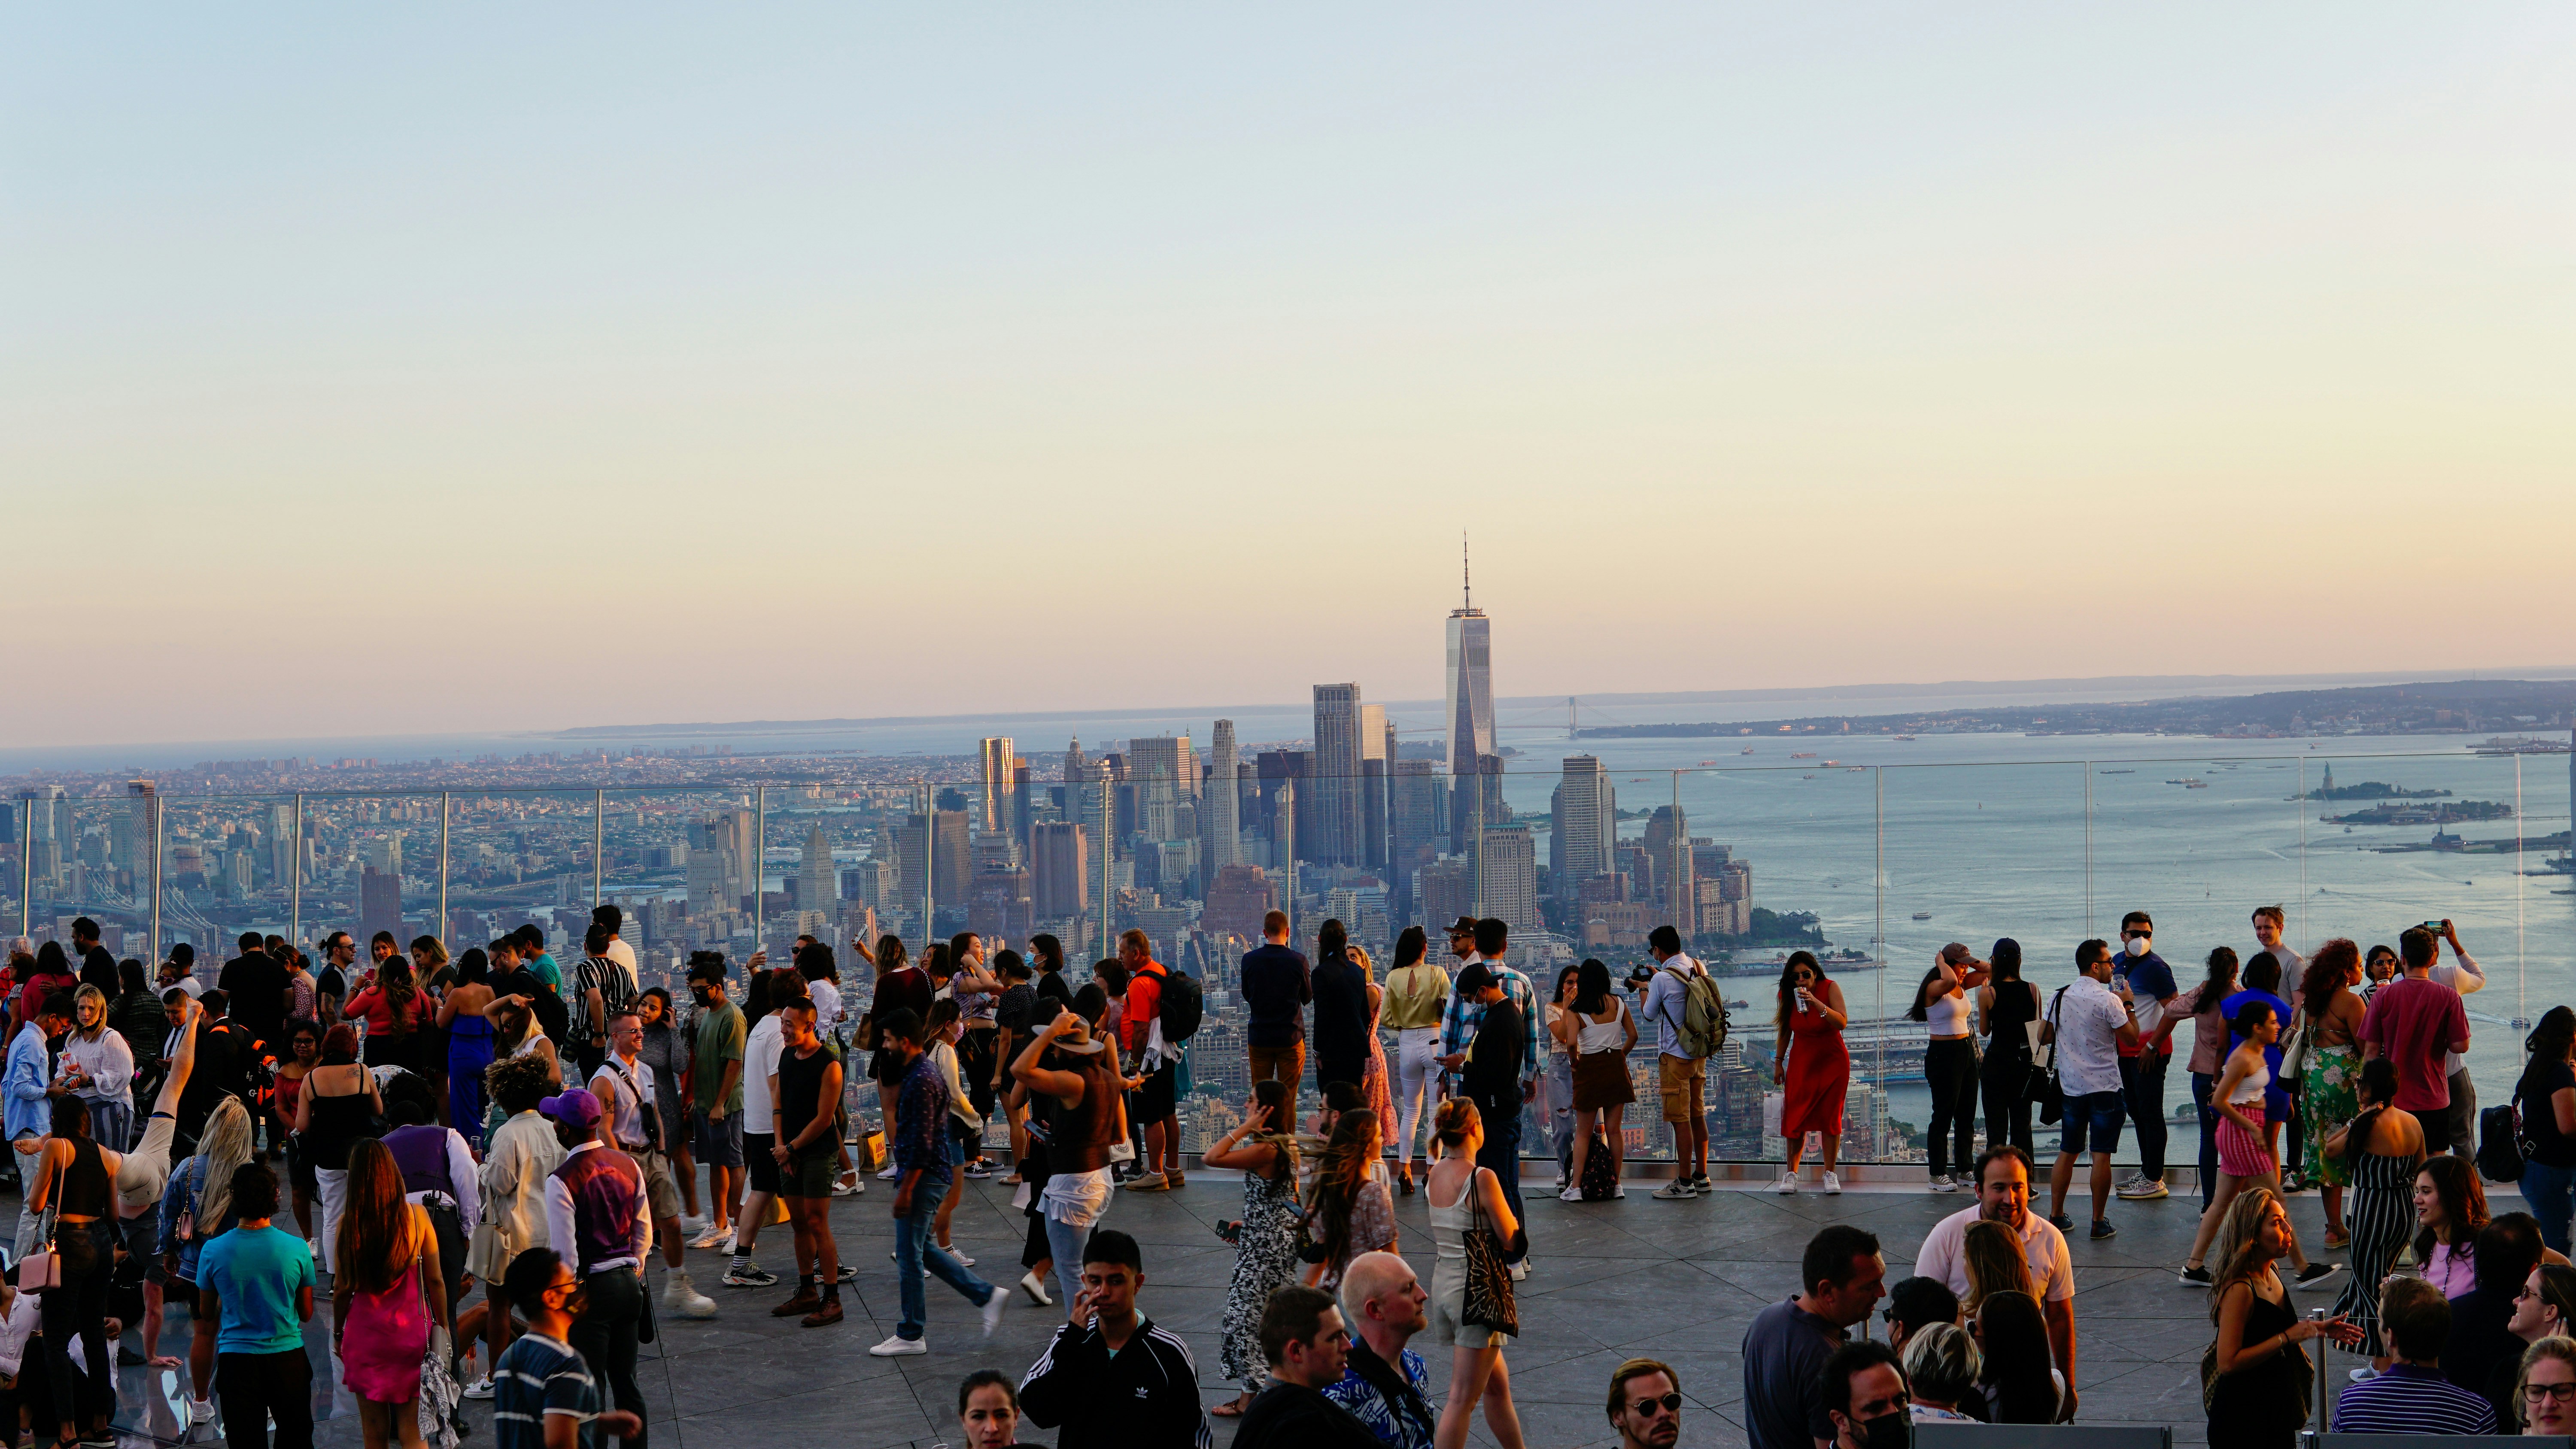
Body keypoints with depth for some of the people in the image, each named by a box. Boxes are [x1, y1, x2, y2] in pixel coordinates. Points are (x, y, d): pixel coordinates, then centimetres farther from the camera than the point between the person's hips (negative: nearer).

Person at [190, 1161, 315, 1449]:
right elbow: (307, 1314, 3)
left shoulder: (213, 1251, -8)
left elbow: (206, 1315, 7)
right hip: (288, 1355, 0)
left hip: (236, 1359, 0)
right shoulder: (297, 1248, -10)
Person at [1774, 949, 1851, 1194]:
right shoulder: (1787, 995, -5)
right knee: (1795, 1116, -4)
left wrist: (1816, 1003, -35)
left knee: (1830, 1116, -1)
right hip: (1802, 1062, 2)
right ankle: (1791, 1173, 4)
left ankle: (1830, 1174, 8)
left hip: (1832, 1061, -2)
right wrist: (1778, 1062, 9)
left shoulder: (1830, 989, -14)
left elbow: (1842, 1023, -26)